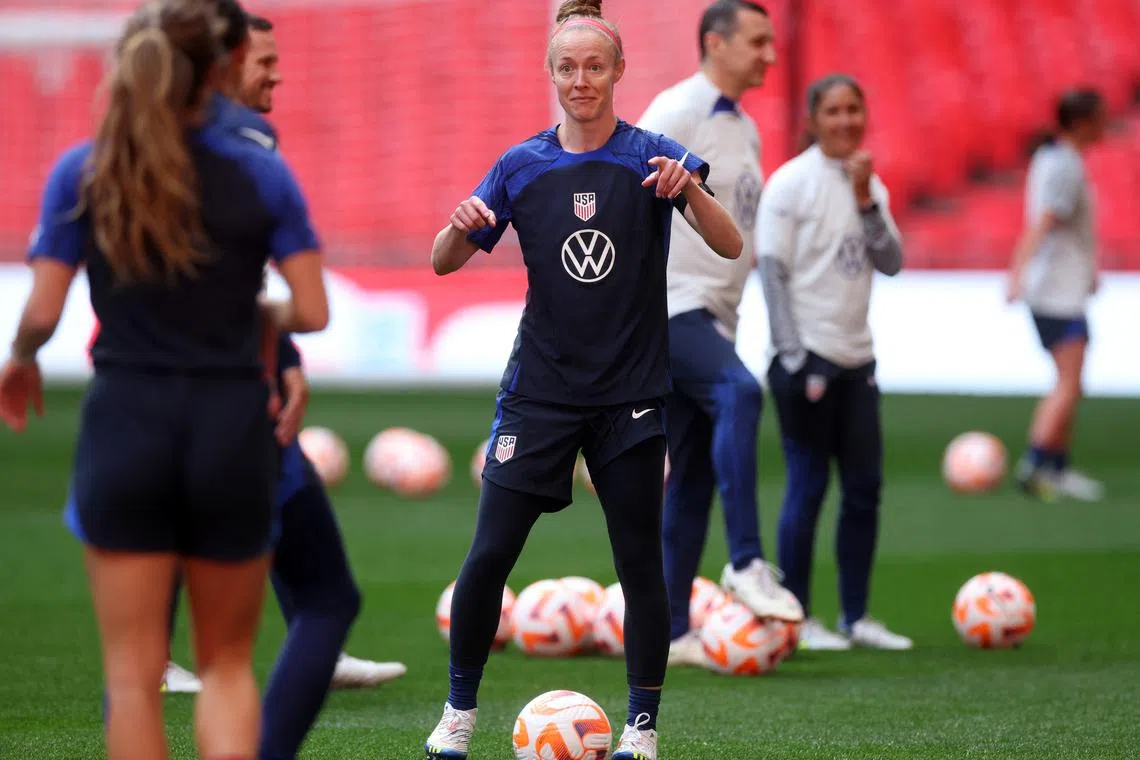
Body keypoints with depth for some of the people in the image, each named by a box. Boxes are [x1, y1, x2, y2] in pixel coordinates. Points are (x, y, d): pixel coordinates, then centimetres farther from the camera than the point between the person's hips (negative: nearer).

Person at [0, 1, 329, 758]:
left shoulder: (82, 172, -2)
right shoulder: (261, 175, -2)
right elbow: (312, 312, -4)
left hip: (126, 423, 0)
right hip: (233, 426, 1)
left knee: (134, 674, 5)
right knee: (228, 664, 13)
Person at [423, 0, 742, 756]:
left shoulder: (652, 156, -4)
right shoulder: (522, 165, 3)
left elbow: (730, 246, -14)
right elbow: (444, 262, 6)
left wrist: (690, 189, -34)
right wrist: (459, 227, -17)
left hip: (631, 394, -1)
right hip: (540, 388, 1)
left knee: (640, 564, 2)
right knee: (490, 555, -5)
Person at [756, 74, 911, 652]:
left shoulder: (869, 185, 12)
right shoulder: (791, 183, -7)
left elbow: (891, 263, 2)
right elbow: (772, 273, -10)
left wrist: (867, 201, -9)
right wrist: (796, 360, -15)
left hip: (856, 358, 6)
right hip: (808, 358, -6)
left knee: (865, 487, 6)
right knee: (808, 486, -4)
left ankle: (856, 617, 14)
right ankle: (796, 619, 4)